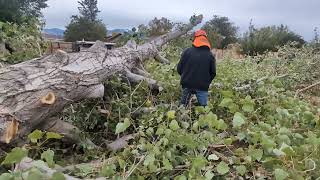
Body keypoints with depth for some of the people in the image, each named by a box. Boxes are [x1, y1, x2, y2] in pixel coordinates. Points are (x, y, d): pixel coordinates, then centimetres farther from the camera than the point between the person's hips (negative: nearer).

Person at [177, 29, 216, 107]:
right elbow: (213, 73, 3)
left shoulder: (187, 51, -2)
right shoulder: (210, 55, 0)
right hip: (202, 87, -1)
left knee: (183, 106, 15)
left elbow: (179, 68, 1)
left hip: (187, 84, 1)